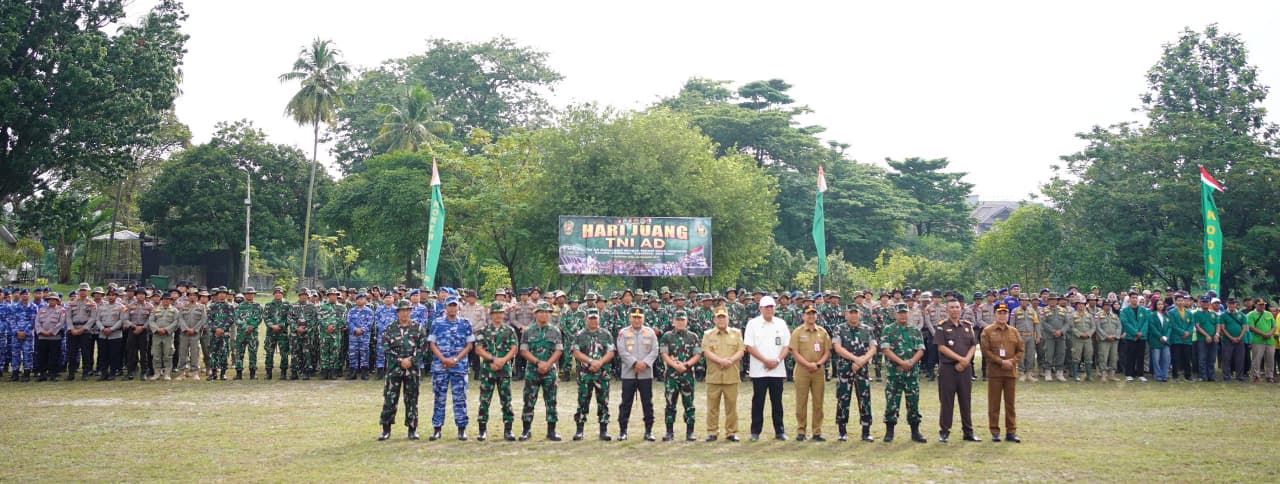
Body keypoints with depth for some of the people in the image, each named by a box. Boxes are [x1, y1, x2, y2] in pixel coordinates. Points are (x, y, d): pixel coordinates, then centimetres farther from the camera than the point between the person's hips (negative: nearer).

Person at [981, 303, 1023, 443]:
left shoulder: (1014, 331, 11)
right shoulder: (987, 331, -1)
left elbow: (1021, 350, 9)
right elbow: (986, 351, -8)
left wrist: (1012, 361, -9)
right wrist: (1001, 362, -15)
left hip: (1011, 372, 3)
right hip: (994, 372, -3)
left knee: (1010, 403, 6)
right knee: (994, 403, 1)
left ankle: (1011, 432, 12)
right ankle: (995, 432, 7)